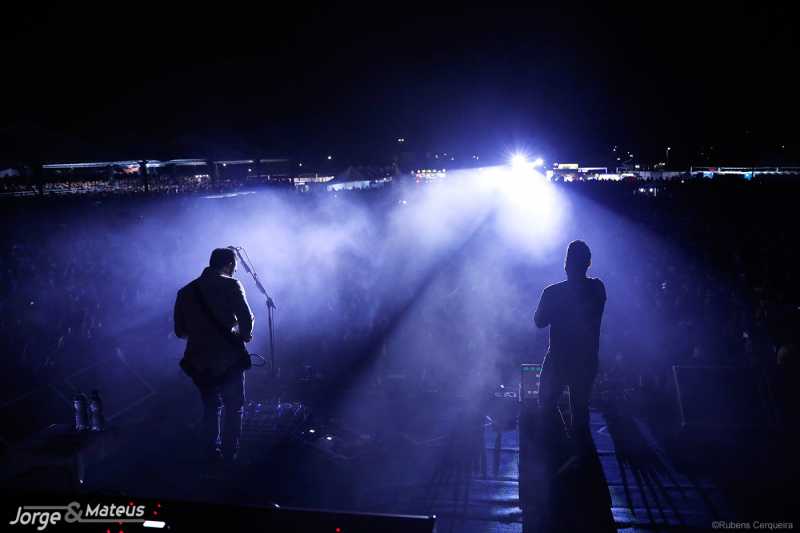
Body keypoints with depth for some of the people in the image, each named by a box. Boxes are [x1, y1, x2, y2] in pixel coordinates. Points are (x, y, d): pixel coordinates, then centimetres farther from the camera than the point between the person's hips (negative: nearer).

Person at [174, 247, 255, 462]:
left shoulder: (185, 291, 8)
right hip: (229, 358, -4)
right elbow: (247, 320, -16)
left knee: (211, 407, 21)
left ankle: (212, 453, 24)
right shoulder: (231, 285, -7)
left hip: (199, 361, 4)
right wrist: (245, 335, 4)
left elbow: (180, 331, 10)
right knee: (233, 408, 11)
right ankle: (229, 455, 13)